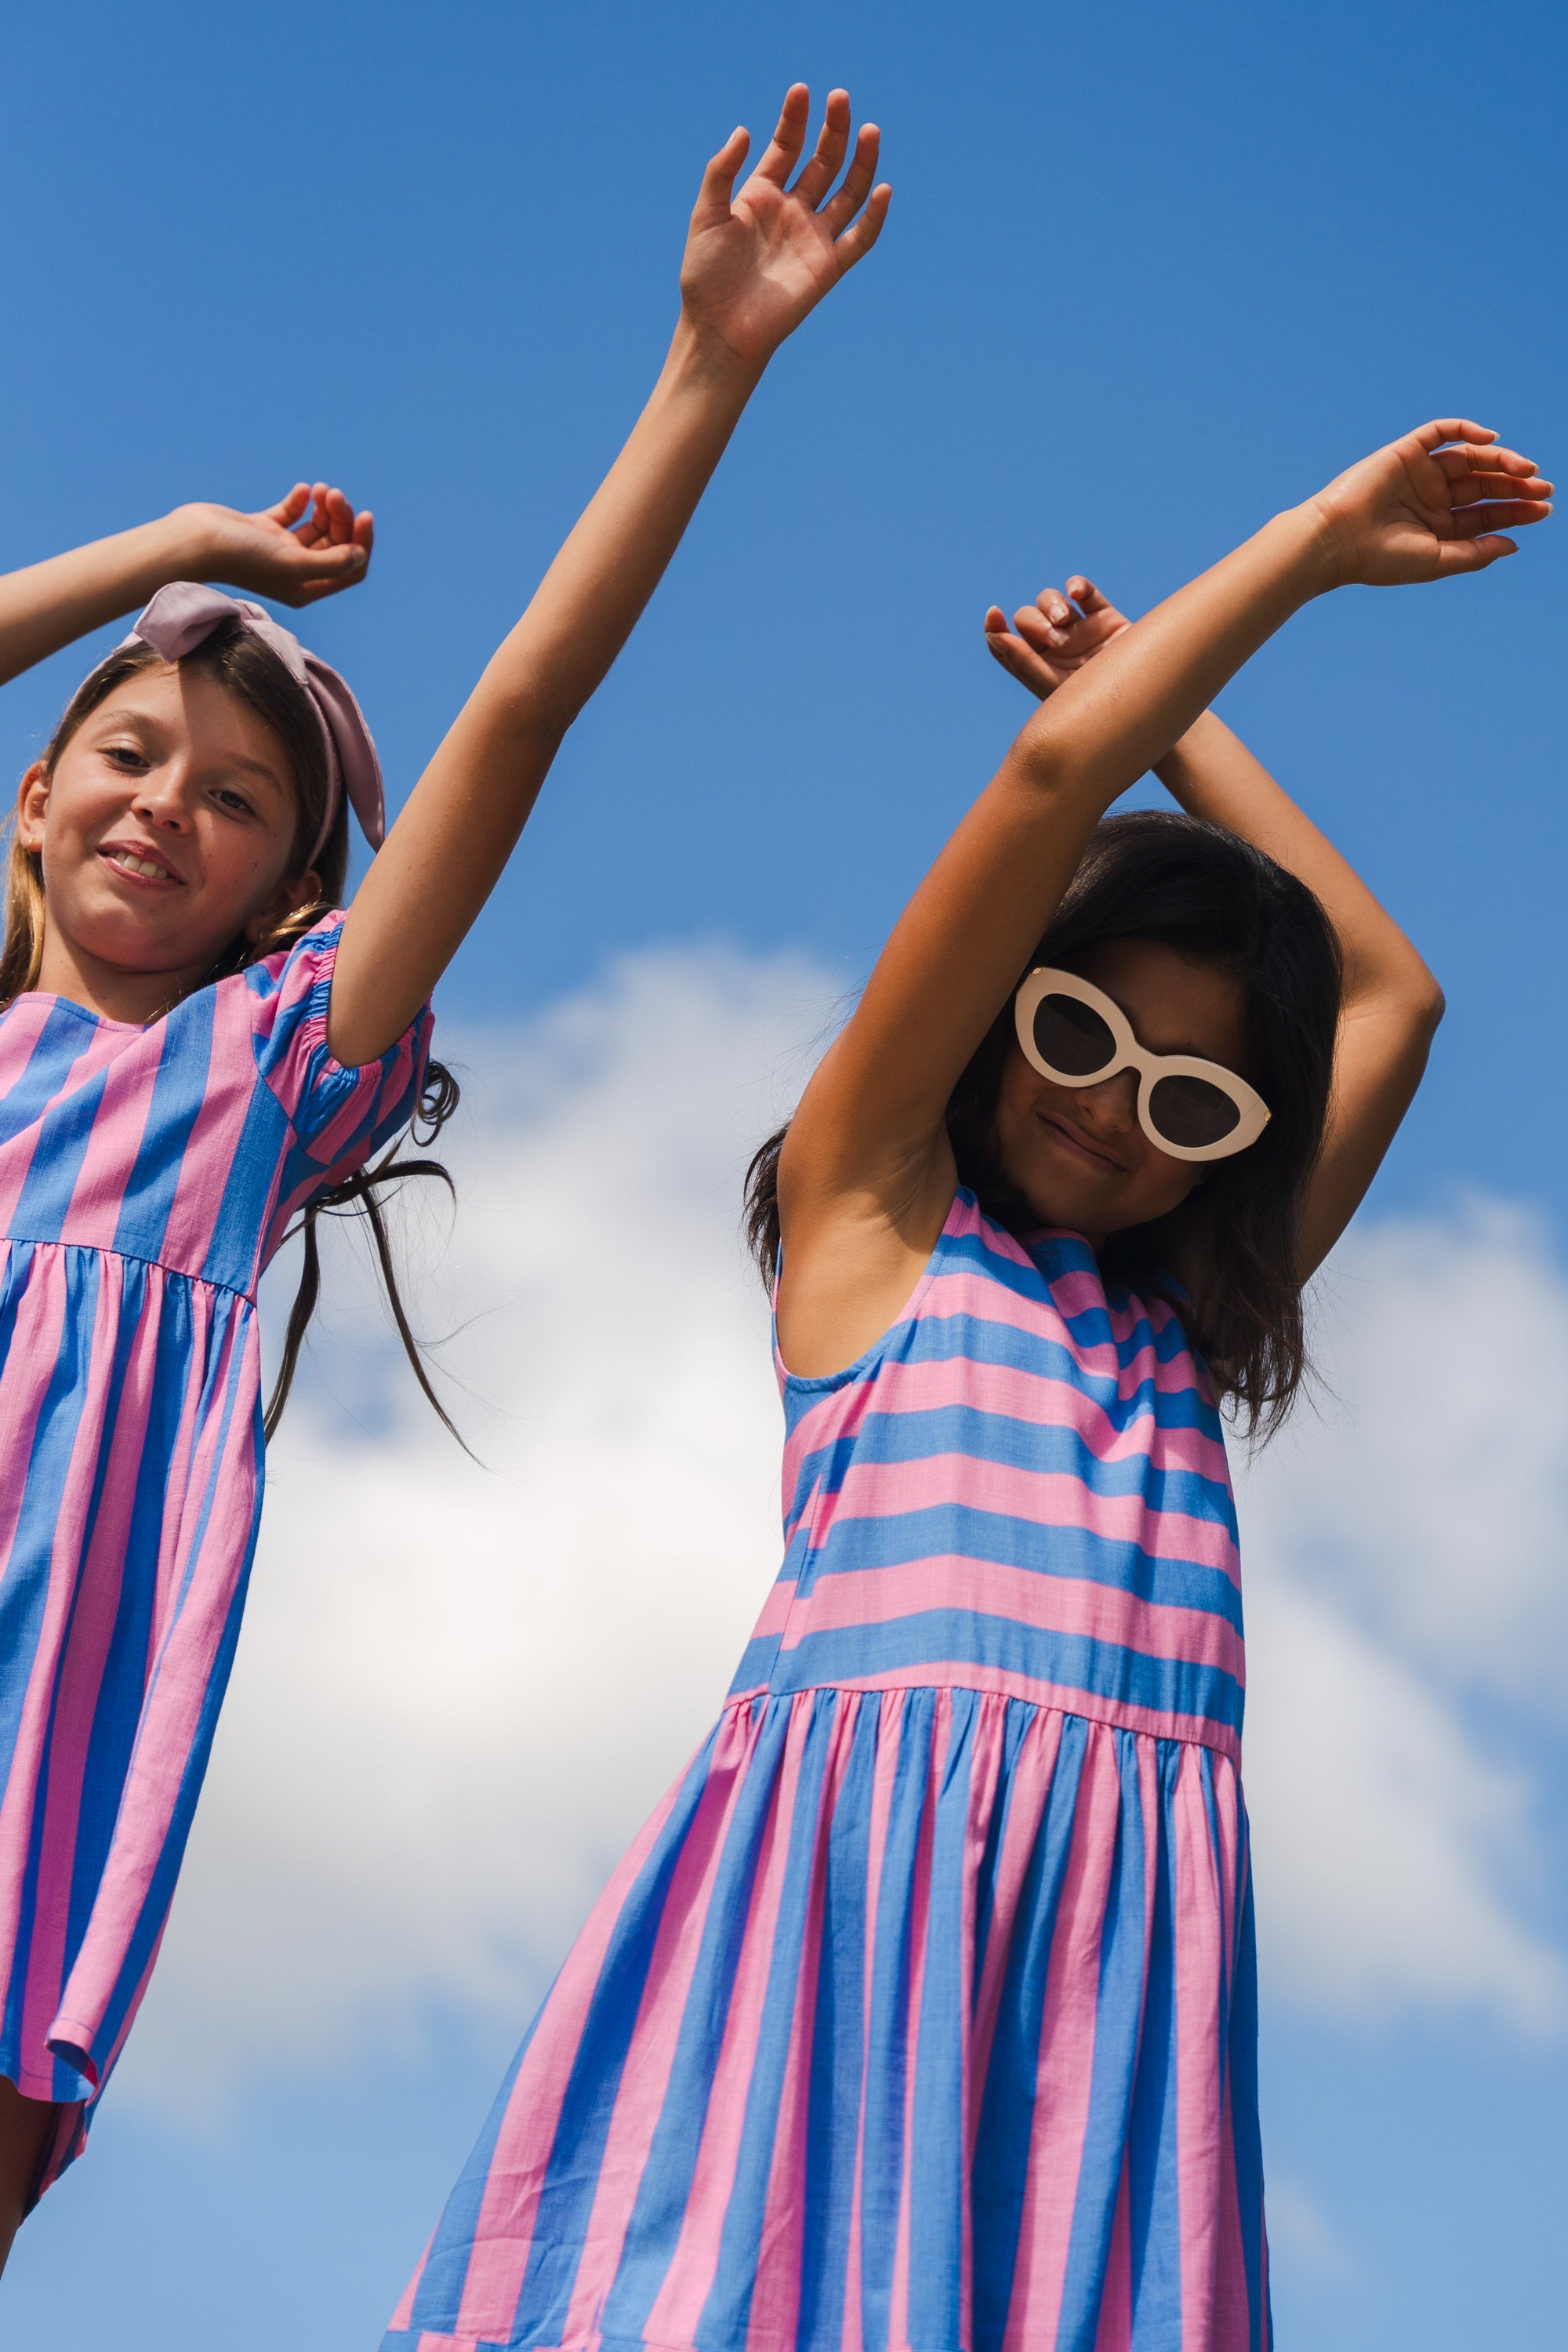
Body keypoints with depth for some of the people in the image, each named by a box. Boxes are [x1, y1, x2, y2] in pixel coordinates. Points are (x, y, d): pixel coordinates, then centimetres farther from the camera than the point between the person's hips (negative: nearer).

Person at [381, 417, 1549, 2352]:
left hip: (1131, 1881, 4)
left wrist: (1179, 716, 38)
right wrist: (1323, 534, 18)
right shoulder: (871, 1204, 15)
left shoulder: (1187, 1313, 28)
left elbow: (1393, 998, 36)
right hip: (864, 1825, -4)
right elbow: (1055, 775, 10)